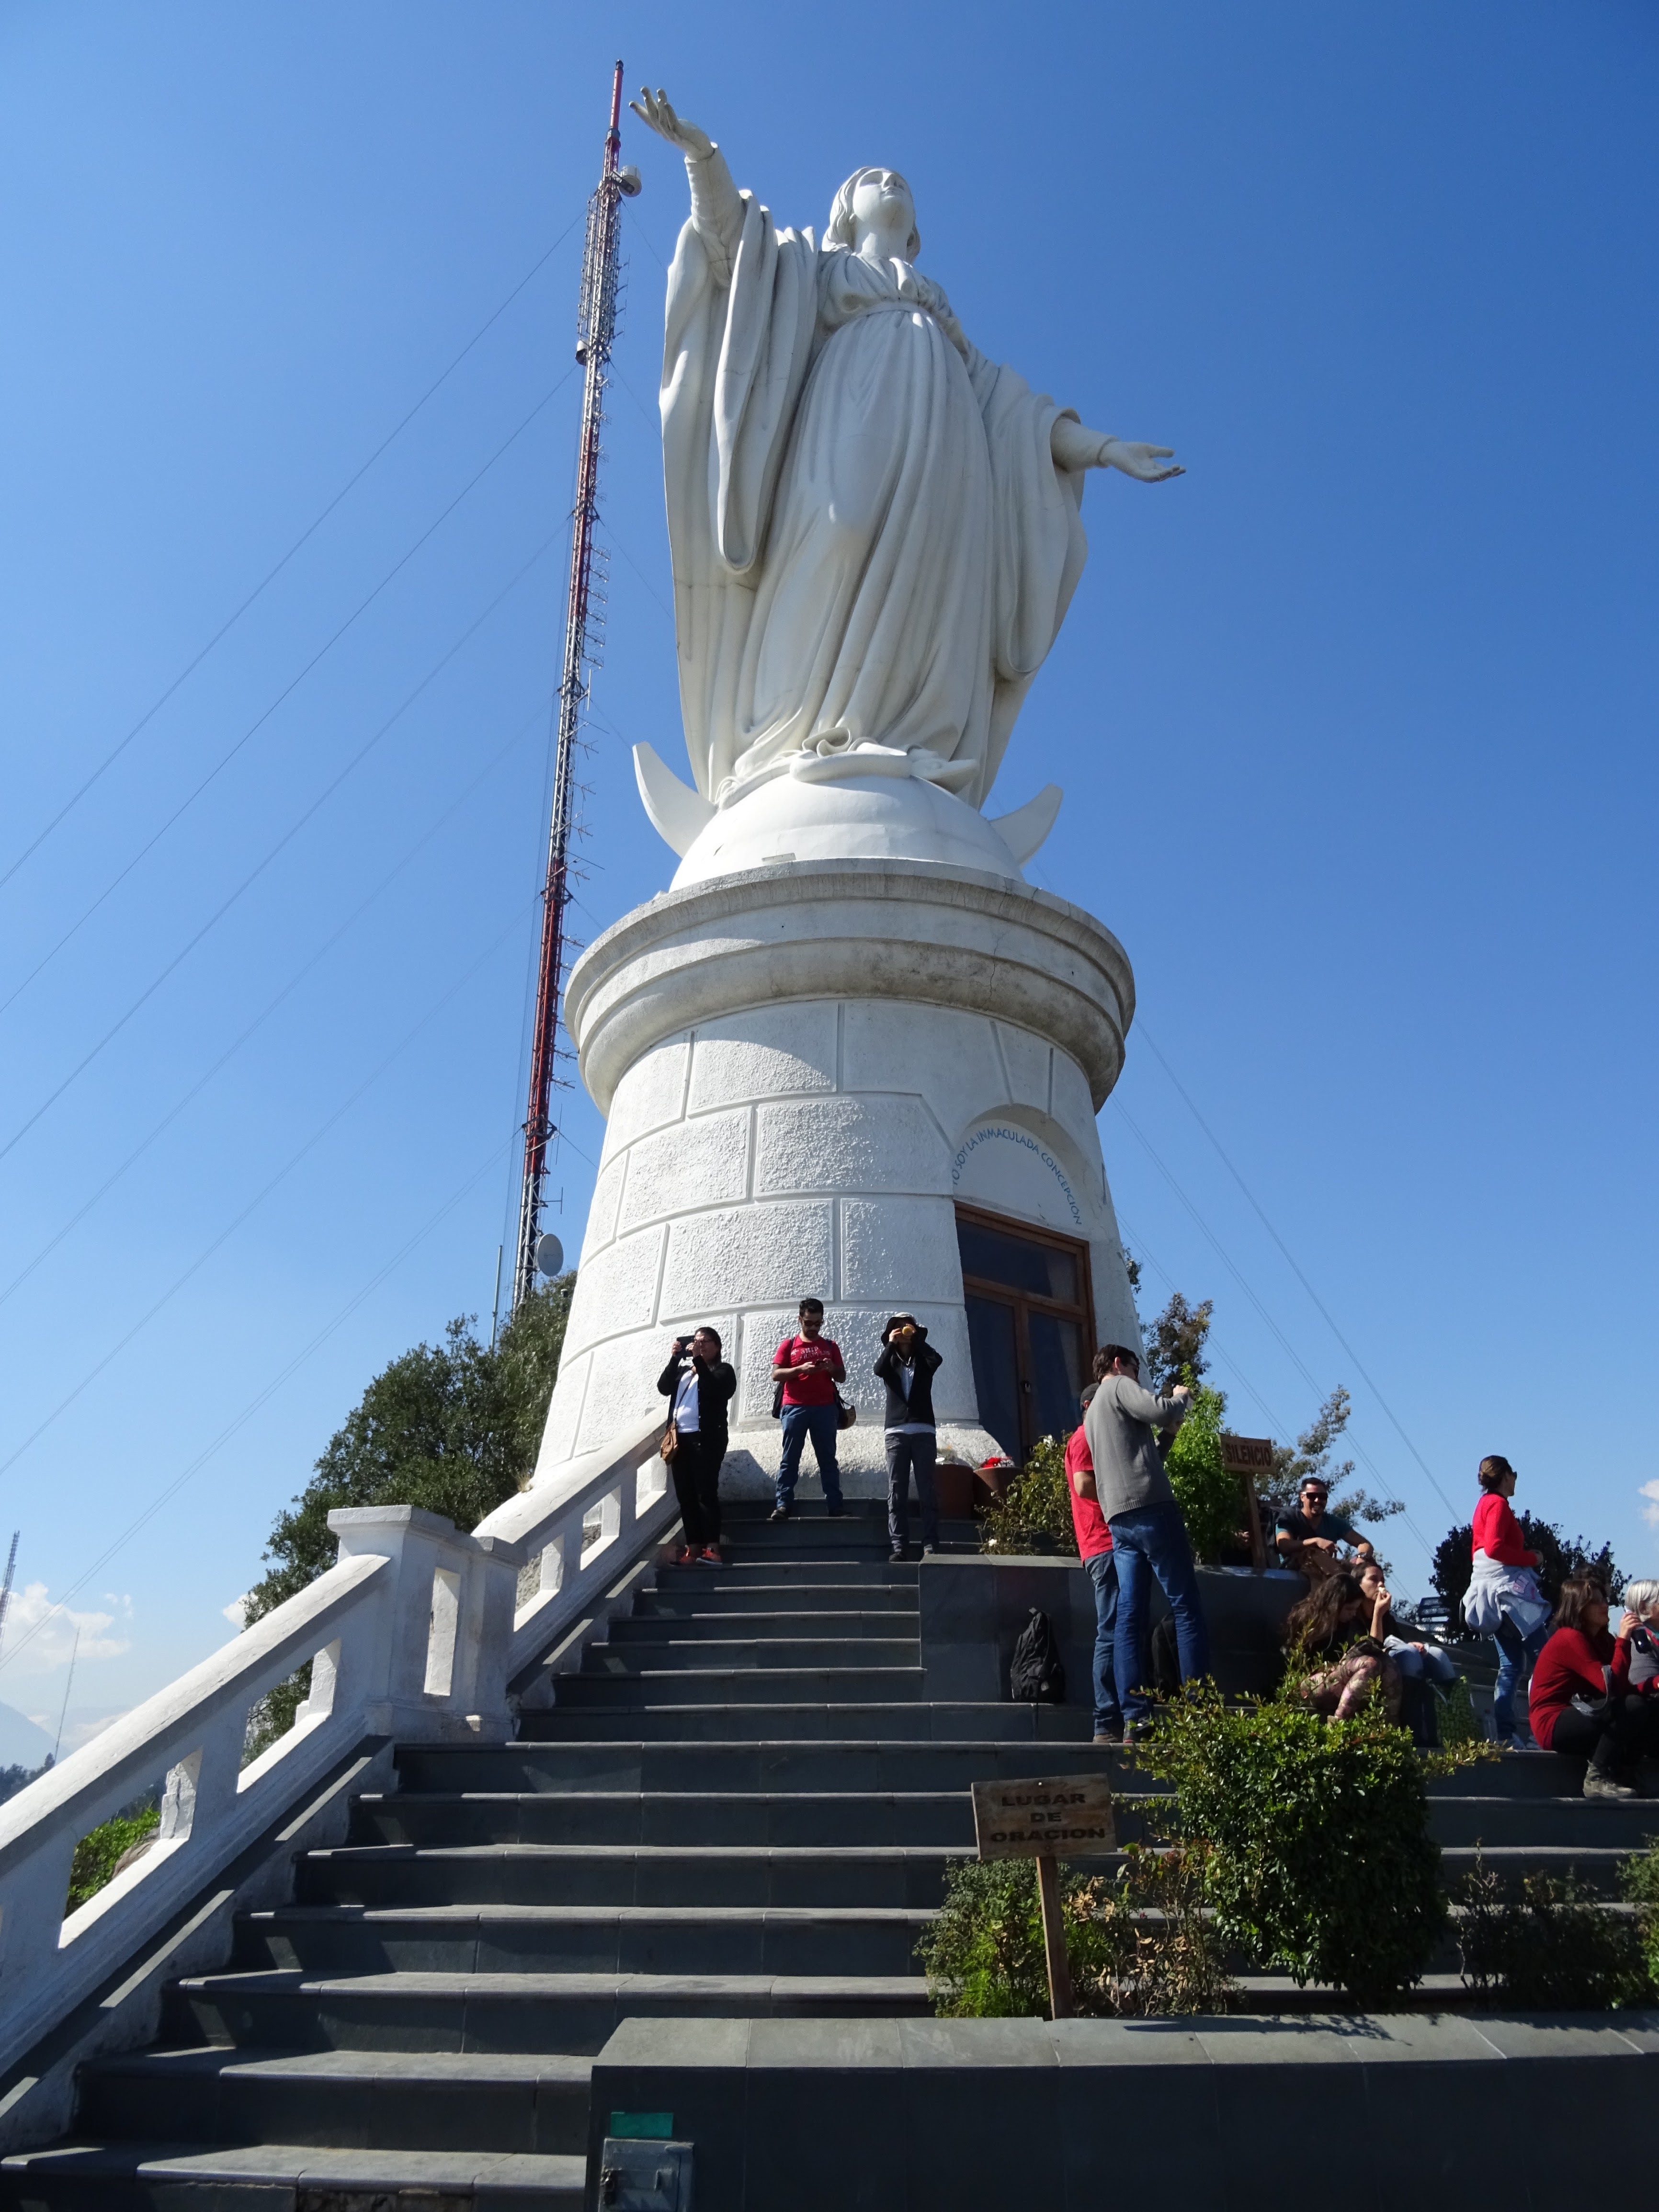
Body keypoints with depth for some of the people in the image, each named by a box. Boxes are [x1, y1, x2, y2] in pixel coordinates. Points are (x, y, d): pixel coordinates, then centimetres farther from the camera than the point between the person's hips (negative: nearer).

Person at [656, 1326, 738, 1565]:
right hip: (680, 1438, 6)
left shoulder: (722, 1370, 6)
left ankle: (712, 1549, -13)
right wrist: (675, 1358, -1)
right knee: (685, 1495, 2)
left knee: (706, 1493, -11)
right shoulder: (683, 1370, 21)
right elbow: (664, 1388, 6)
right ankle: (693, 1548, 4)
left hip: (706, 1438, -6)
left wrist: (698, 1359, -13)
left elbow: (714, 1388, -14)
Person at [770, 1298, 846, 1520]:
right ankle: (783, 1504, -5)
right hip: (795, 1408, -1)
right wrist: (800, 1369, -15)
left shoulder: (830, 1346, 14)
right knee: (790, 1459, -3)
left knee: (828, 1458, 2)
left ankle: (835, 1506, 1)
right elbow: (776, 1375, 0)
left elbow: (842, 1377, 14)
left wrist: (832, 1368, -9)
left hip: (825, 1408, 1)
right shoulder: (788, 1345, 8)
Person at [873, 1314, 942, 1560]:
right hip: (896, 1432, 1)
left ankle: (930, 1546, -5)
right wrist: (890, 1344, -5)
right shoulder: (889, 1360, 15)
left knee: (927, 1491, -4)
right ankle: (899, 1546, -3)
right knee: (896, 1492, -4)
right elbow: (878, 1369, -9)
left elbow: (937, 1360, -10)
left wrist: (917, 1339, -4)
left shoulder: (923, 1360, 14)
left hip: (924, 1431, -1)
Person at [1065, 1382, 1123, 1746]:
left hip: (1109, 1548, 10)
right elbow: (1084, 1485, -19)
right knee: (1113, 1634, -13)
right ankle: (1108, 1725, -15)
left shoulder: (1094, 1440, 26)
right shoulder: (1085, 1438, -3)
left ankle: (1113, 1722, 8)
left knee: (1115, 1634, 8)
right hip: (1106, 1547, -10)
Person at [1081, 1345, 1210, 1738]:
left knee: (1129, 1616, 0)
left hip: (1119, 1519, 8)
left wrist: (1167, 1434, 22)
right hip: (1150, 1508, -8)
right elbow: (1160, 1410, -14)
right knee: (1186, 1606, -6)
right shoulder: (1119, 1386, 3)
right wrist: (1183, 1396, 5)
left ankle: (1135, 1716, -5)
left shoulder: (1093, 1413, 29)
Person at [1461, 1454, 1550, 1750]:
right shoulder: (1499, 1504, -8)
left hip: (1491, 1590, 10)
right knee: (1543, 1661, -10)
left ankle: (1506, 1736, 1)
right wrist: (1532, 1558, -9)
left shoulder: (1484, 1504, 21)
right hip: (1507, 1586, -10)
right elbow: (1494, 1547, -19)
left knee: (1511, 1666, 7)